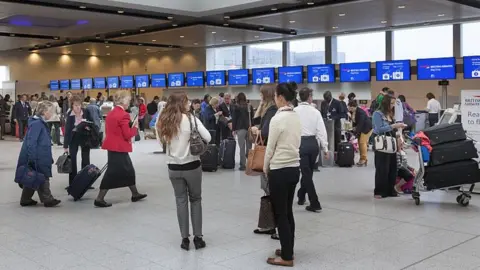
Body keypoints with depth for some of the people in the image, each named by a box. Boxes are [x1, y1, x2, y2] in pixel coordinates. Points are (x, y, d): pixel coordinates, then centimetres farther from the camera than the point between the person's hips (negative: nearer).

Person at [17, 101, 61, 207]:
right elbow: (31, 142, -21)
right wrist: (32, 159, -22)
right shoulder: (36, 123, -17)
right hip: (36, 158, -10)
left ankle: (26, 200, 21)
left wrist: (49, 158, 22)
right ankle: (47, 200, 4)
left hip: (41, 158, 10)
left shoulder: (41, 123, 13)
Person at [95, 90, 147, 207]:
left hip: (113, 146, 10)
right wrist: (135, 126, -4)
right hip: (119, 148, -10)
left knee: (128, 170, 19)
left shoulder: (111, 113, 11)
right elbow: (128, 134, -18)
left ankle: (135, 194, 31)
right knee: (112, 173, -3)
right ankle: (99, 199, 1)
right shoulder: (123, 115, -18)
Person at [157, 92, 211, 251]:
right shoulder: (190, 119, -11)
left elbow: (164, 140, 9)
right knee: (195, 200, 11)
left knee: (181, 201, 11)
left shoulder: (165, 121, 1)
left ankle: (185, 239, 12)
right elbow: (208, 138, -14)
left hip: (173, 167, 3)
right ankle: (198, 237, 13)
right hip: (192, 165, -3)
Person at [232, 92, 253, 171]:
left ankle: (243, 165, -5)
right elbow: (252, 117, 12)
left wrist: (233, 129, 4)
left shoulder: (236, 107, -1)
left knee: (242, 147, -3)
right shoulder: (250, 107, 9)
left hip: (240, 129, -3)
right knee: (249, 147, 8)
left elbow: (234, 119, -2)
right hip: (250, 128, 3)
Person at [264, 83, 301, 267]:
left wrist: (265, 168, 4)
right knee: (288, 212, 17)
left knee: (280, 214, 2)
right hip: (294, 168, 8)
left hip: (279, 170, -8)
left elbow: (270, 148, -12)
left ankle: (286, 257, 10)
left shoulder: (277, 119, -18)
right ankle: (288, 250, 27)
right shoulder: (296, 117, 7)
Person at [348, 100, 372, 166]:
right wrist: (354, 126, -2)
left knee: (363, 142, -13)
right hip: (359, 127, 8)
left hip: (367, 127, -8)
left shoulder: (360, 112, -29)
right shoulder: (352, 111, -5)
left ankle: (364, 159, -9)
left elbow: (360, 124, -32)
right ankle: (362, 159, 10)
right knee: (360, 142, 5)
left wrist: (355, 134, -35)